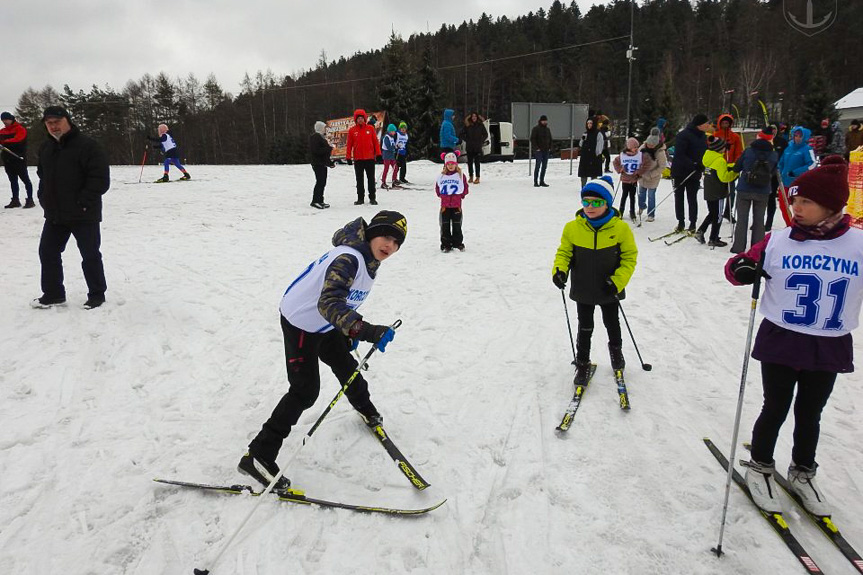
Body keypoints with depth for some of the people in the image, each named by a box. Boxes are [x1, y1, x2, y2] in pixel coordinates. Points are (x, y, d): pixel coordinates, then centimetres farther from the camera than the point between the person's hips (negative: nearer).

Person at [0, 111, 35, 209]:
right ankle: (15, 200, 17)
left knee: (25, 179, -4)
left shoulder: (20, 129, -3)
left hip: (19, 159, -7)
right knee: (13, 180, 11)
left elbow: (17, 139, -19)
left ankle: (30, 200, -2)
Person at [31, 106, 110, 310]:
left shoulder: (88, 146, -13)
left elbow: (101, 179, -18)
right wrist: (44, 198, 10)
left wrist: (82, 202, -19)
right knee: (48, 252, 12)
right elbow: (42, 176, 25)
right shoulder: (46, 148, 12)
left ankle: (97, 295, 17)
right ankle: (53, 294, 25)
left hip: (84, 215, -7)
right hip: (54, 215, 7)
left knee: (90, 255, 3)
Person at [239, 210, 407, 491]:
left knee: (344, 364, 26)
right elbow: (329, 303, -47)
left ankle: (365, 408, 55)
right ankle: (258, 456, -3)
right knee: (305, 390, -10)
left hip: (324, 324, 9)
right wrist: (366, 331, -57)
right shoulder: (348, 259, -33)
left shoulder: (369, 260, -1)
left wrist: (350, 334, 20)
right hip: (300, 322, -9)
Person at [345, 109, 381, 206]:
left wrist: (378, 154, -1)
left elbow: (376, 142, 5)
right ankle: (360, 198, 14)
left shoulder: (370, 128, 3)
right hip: (357, 159, 1)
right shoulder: (352, 130, 4)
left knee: (371, 179, 4)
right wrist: (348, 157, 0)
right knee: (359, 179, 7)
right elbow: (349, 144, 5)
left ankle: (372, 198, 12)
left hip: (370, 158, -1)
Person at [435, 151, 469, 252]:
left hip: (457, 205, -1)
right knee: (445, 225, 4)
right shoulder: (441, 176, 4)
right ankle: (446, 244, 10)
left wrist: (460, 196, 0)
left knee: (457, 225, 7)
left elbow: (465, 188, 4)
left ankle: (458, 243, 17)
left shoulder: (460, 175, 0)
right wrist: (441, 195, 6)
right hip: (445, 205, 1)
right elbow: (437, 188, 12)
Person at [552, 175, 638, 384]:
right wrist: (559, 270, -21)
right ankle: (582, 363, 30)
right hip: (583, 290, 0)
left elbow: (629, 257, -8)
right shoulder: (572, 228, -12)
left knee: (612, 324, 21)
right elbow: (564, 252, -1)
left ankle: (616, 352, 49)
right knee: (585, 328, 13)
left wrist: (618, 281, -18)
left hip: (609, 290, 0)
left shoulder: (620, 228, -15)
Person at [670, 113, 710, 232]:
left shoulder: (703, 136, 8)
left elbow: (705, 153, 15)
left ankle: (693, 223, 7)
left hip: (694, 173, 4)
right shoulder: (684, 135, -15)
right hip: (680, 172, -4)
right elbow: (679, 155, -22)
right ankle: (681, 222, 18)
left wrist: (701, 166, -2)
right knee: (679, 197, 6)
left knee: (692, 199, 1)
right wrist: (693, 164, -28)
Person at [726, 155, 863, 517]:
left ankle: (803, 473, 40)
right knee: (776, 409, 10)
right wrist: (742, 270, -23)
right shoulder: (778, 242, -10)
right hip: (781, 341, -2)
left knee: (810, 414, 19)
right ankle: (760, 467, 32)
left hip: (830, 348, 2)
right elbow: (740, 265, -2)